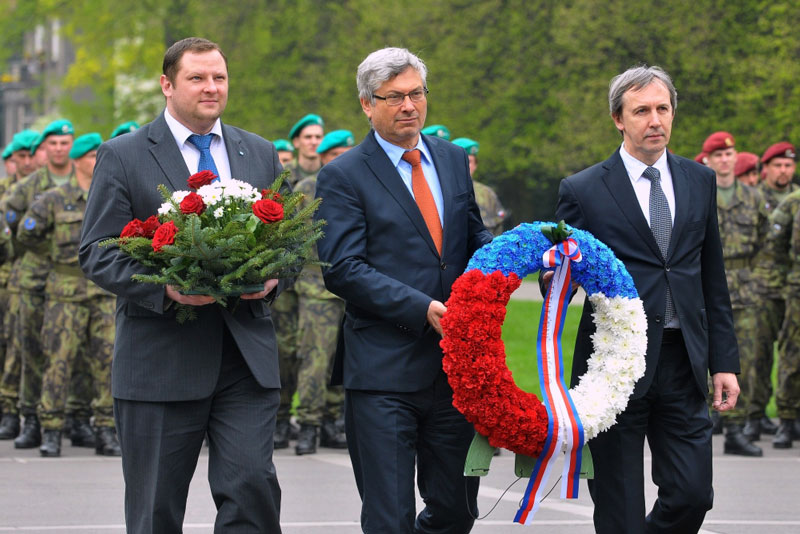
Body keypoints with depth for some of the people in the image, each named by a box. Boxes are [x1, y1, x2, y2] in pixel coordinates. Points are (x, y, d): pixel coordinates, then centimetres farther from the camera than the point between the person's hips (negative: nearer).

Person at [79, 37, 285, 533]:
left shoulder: (261, 154, 14)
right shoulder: (123, 156, 1)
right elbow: (97, 253, -5)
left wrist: (273, 277, -7)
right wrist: (165, 289, -20)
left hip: (248, 356, 3)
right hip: (160, 358, -2)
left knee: (253, 489, -9)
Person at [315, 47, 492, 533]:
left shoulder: (453, 160, 14)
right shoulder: (343, 177, -3)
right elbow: (342, 270, -11)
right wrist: (422, 309, -21)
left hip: (455, 363, 5)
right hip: (385, 370, -5)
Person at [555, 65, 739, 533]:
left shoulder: (700, 182, 10)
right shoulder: (584, 190, -2)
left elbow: (713, 281, 14)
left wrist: (724, 361, 10)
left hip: (683, 364, 3)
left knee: (693, 495, 0)